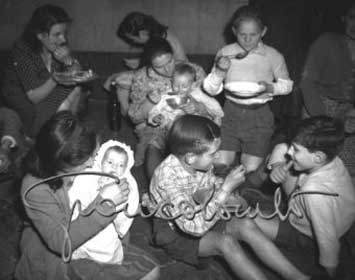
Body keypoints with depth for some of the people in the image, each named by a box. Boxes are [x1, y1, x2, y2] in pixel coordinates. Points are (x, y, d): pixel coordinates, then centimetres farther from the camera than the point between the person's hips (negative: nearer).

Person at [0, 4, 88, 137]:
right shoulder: (23, 50, -27)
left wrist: (69, 61, -30)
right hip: (20, 96, -5)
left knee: (77, 90, -18)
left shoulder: (61, 45, -15)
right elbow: (34, 97, -27)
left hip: (48, 91, 5)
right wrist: (55, 79, -44)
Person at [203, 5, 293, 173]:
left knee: (251, 169, -4)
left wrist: (270, 88, -11)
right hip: (231, 112, 1)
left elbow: (287, 84, 10)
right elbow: (211, 90, 3)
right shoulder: (225, 53, -1)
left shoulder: (273, 56, -3)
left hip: (259, 115, -1)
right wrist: (219, 71, -17)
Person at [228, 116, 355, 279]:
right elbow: (283, 149, -4)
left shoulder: (316, 195, -44)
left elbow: (328, 241, -31)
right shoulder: (330, 160, -19)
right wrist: (277, 166, -25)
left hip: (306, 236, -7)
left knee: (242, 225, -17)